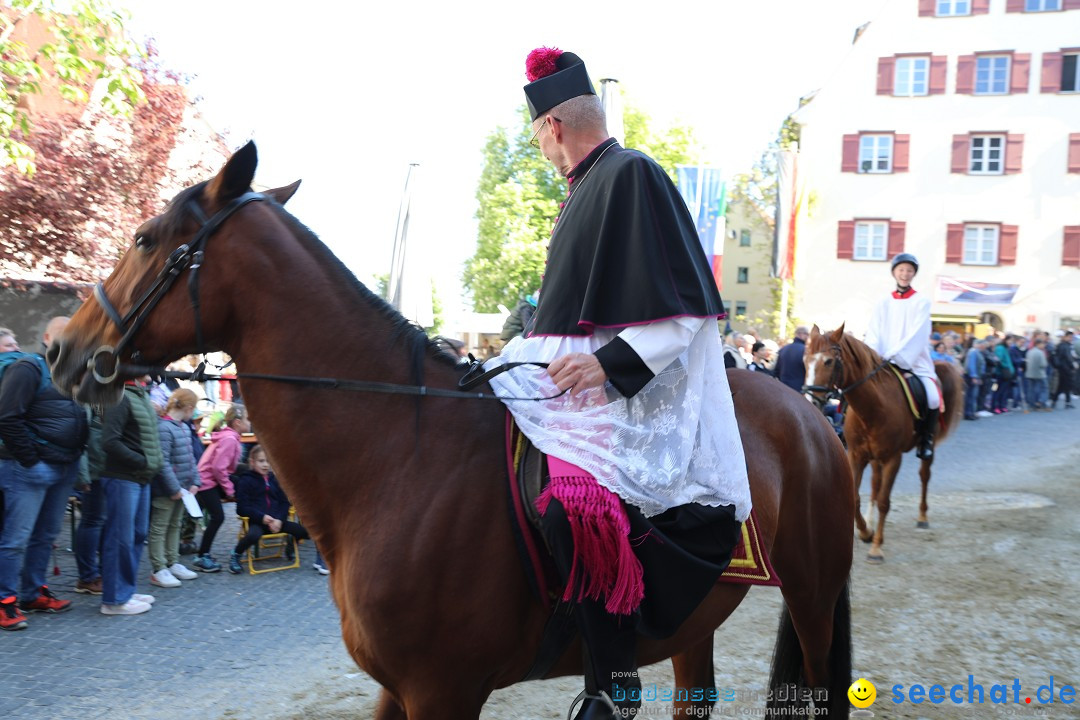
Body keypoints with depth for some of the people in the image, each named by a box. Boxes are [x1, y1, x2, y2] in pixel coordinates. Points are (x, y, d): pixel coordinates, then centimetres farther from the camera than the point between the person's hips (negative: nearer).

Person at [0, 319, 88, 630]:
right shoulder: (28, 369, -9)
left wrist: (76, 456, 12)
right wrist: (29, 459, -15)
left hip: (65, 469, 8)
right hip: (31, 469, -8)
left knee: (46, 535, 15)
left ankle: (33, 594, 25)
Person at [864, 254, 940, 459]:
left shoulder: (921, 302, 4)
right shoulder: (883, 304, 12)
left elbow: (918, 334, -10)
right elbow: (874, 334, 3)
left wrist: (896, 355, -23)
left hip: (916, 363, -3)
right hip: (885, 364, 3)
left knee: (933, 399, -27)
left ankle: (926, 437, -1)